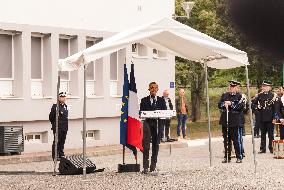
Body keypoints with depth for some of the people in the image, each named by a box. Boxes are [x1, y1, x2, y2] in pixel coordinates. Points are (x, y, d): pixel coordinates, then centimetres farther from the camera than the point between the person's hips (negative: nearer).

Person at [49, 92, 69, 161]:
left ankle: (61, 155, 19)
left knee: (62, 142, 12)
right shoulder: (55, 106, -10)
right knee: (56, 142, -3)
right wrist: (54, 123, -1)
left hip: (64, 128, 7)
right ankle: (55, 156, 1)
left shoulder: (65, 106, 14)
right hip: (58, 128, -7)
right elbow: (51, 116, -7)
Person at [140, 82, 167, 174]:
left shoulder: (161, 100, 13)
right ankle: (145, 167, -8)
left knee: (156, 145, 4)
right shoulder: (144, 100, 11)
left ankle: (153, 166, 10)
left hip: (157, 124, 2)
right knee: (146, 146, -8)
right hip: (147, 123, -2)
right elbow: (141, 112, 5)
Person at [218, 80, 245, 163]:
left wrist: (231, 104, -14)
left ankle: (239, 157, 6)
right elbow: (219, 104, 10)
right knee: (226, 140, 9)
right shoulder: (224, 95, 14)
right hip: (225, 121, 4)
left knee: (236, 140, -3)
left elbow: (241, 106, -9)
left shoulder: (239, 96, 1)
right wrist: (224, 104, -10)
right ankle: (227, 157, 15)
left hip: (234, 122, -4)